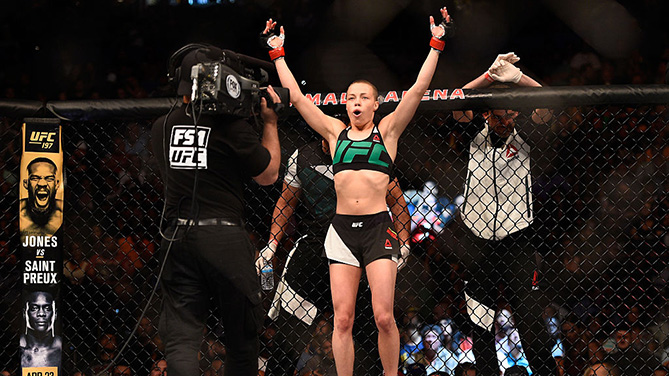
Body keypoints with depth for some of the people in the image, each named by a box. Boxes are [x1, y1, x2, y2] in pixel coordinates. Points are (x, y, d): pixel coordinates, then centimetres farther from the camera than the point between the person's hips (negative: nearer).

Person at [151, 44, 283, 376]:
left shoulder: (162, 127, 7)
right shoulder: (231, 127, -7)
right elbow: (268, 175, 5)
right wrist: (269, 121, 13)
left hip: (177, 236, 3)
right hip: (225, 237, -3)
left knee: (180, 338, -2)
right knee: (242, 336, 13)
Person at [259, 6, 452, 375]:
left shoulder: (387, 130, 9)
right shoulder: (335, 132, 14)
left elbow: (418, 89, 3)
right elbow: (296, 96, 14)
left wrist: (436, 45, 0)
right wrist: (278, 53, 16)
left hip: (378, 227, -2)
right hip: (342, 228, 2)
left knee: (383, 317, -9)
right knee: (342, 319, -2)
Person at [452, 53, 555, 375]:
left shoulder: (524, 137, 0)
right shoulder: (477, 134, 2)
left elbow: (546, 105, -15)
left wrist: (517, 78, -29)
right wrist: (490, 76, -25)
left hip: (516, 242, -1)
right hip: (479, 243, 2)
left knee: (532, 322, -6)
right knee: (480, 326, 6)